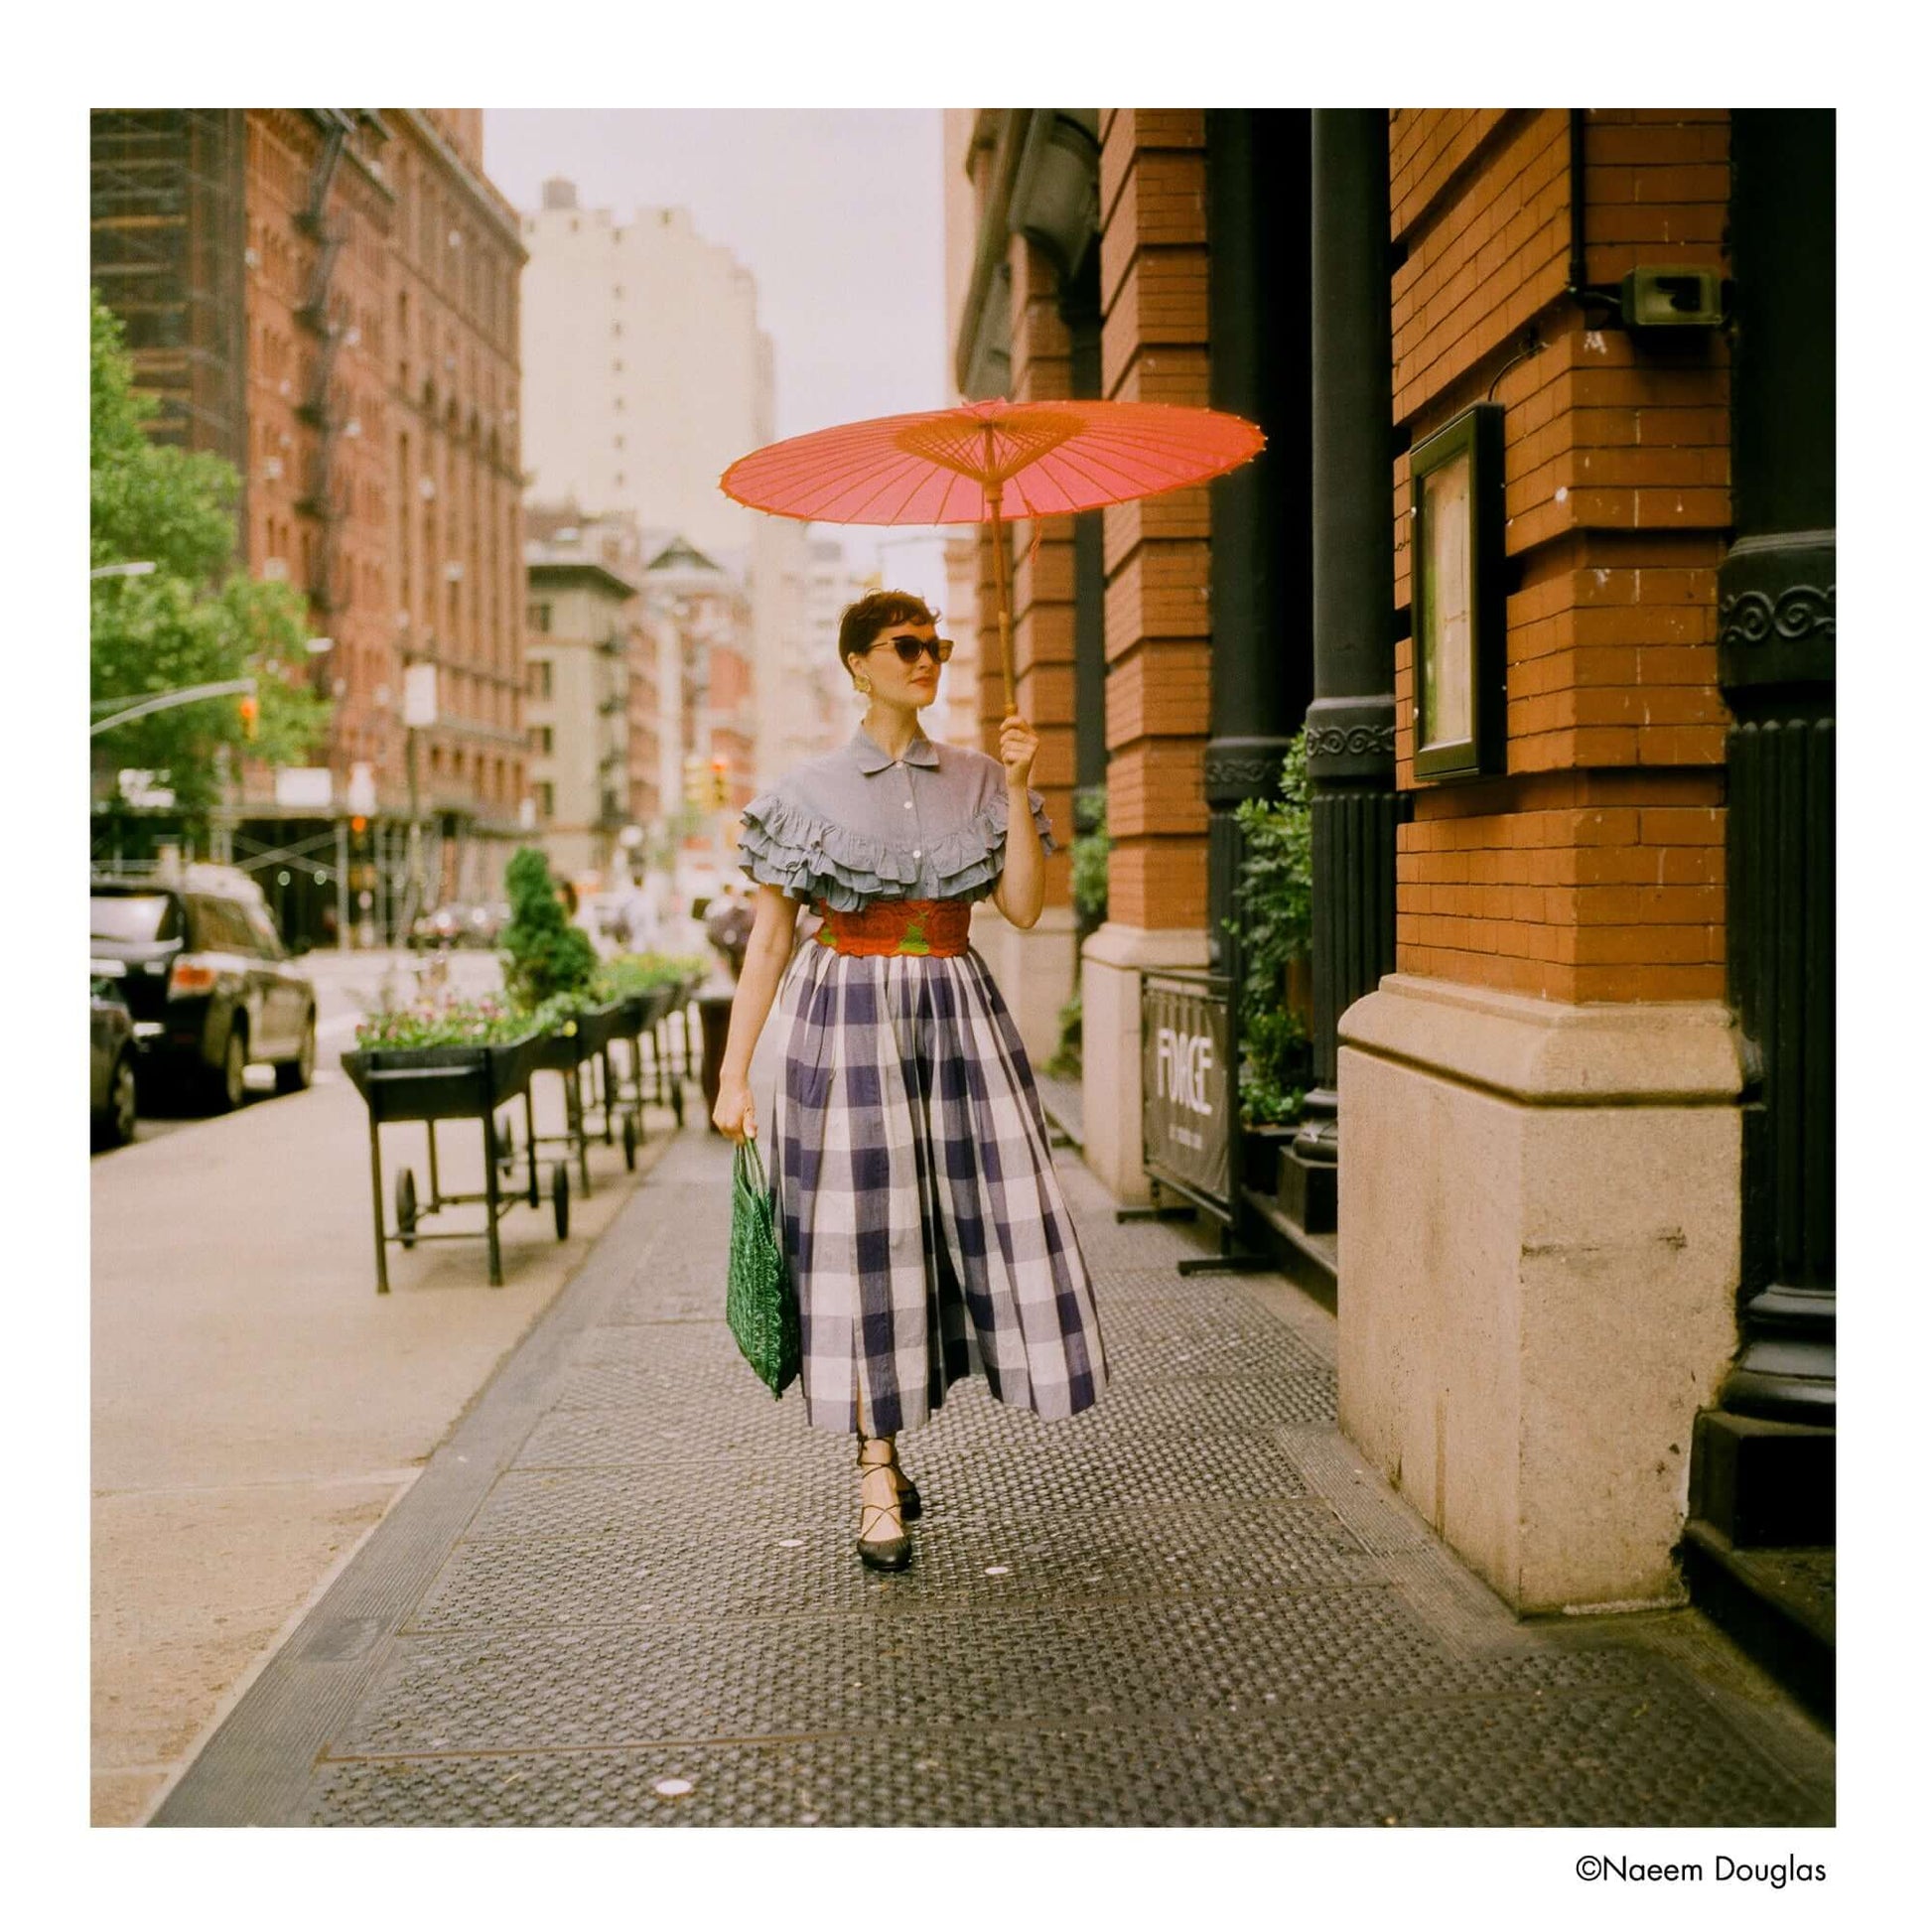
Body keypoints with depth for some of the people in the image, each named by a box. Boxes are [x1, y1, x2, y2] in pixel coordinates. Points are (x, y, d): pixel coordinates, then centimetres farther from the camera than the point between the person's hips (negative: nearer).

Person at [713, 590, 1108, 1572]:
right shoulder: (808, 792, 3)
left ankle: (893, 1427, 18)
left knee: (988, 1212, -4)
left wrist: (1018, 785, -6)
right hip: (849, 1024, -3)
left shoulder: (979, 781, 10)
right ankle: (878, 1474, 9)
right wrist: (733, 1074, -2)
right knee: (860, 1240, -3)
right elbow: (768, 942, 2)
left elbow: (1023, 905, -1)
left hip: (959, 1018, 3)